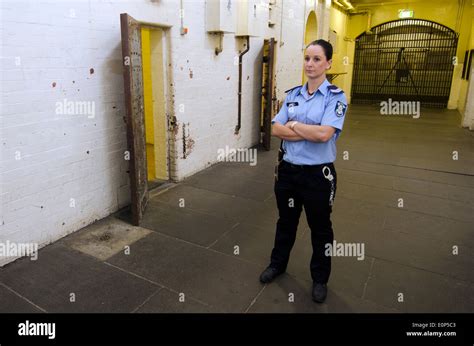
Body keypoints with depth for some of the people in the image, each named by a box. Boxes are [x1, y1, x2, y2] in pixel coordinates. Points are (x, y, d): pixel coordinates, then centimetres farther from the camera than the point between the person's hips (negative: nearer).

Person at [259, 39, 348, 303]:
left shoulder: (335, 96, -10)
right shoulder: (293, 94, 5)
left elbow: (324, 134, -23)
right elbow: (276, 129, -4)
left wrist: (293, 125, -10)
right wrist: (309, 132, -16)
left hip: (318, 173, -4)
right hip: (288, 169, 5)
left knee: (320, 227, 14)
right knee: (286, 221, 22)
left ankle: (320, 279, 36)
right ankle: (278, 264, 45)